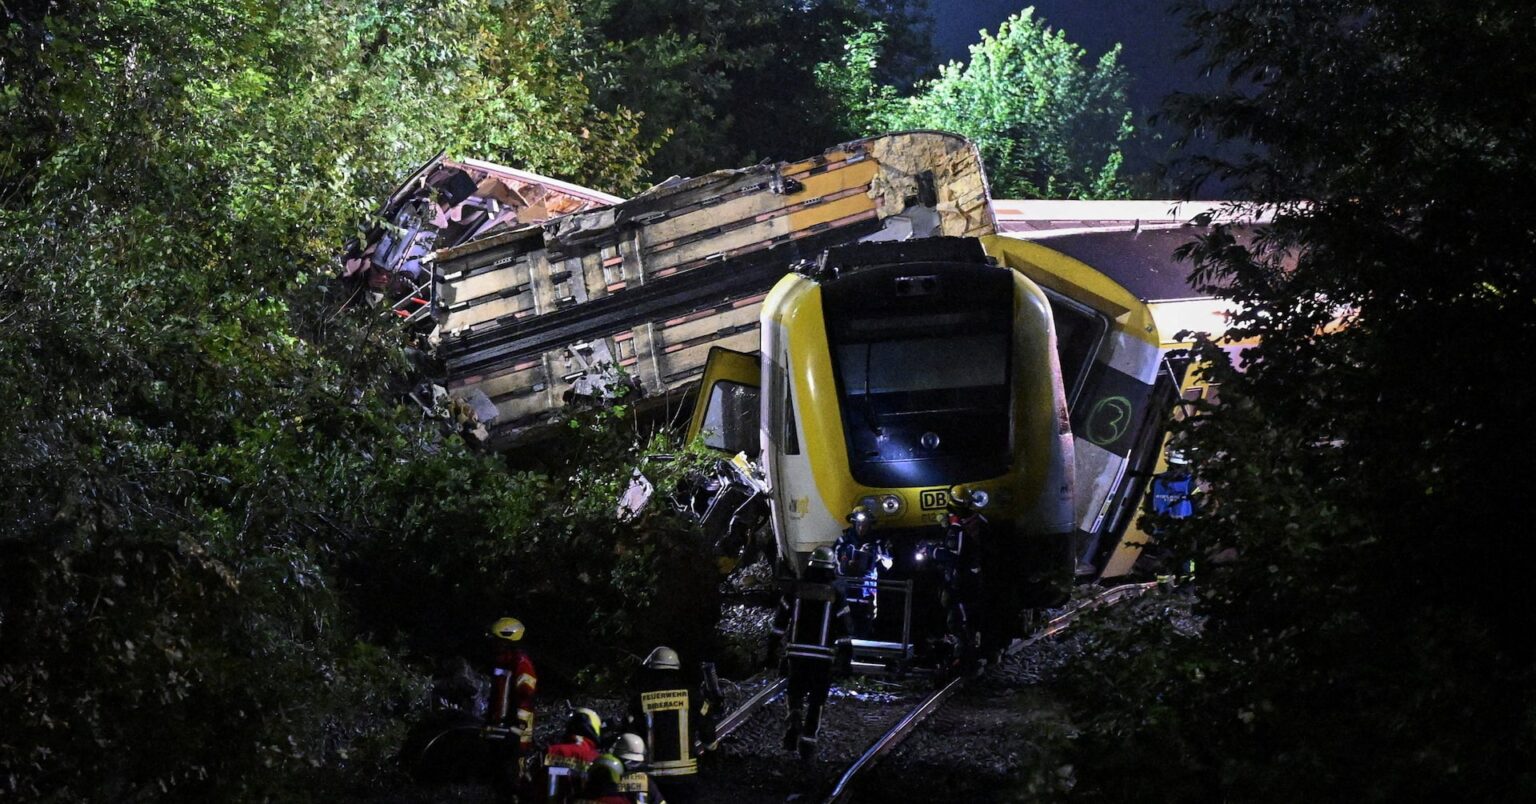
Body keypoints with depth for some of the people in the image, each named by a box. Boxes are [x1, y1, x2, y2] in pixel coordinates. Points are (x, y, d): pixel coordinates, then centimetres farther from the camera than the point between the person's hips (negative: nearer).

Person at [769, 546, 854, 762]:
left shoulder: (795, 589, 2)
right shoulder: (835, 595, -2)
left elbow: (780, 622, 5)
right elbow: (845, 628, -1)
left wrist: (772, 648, 13)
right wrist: (845, 654, 7)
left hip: (796, 653, 1)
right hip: (823, 655, -1)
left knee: (796, 693, 16)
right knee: (816, 700, 6)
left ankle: (793, 722, -11)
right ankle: (808, 742, 4)